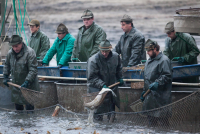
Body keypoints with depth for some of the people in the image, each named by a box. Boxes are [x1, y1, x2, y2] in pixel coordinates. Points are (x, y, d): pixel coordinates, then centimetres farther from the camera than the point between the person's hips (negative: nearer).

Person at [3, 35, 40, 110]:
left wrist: (27, 82, -27)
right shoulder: (10, 53, 3)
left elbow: (33, 70, -20)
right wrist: (5, 77, 12)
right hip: (16, 86, 6)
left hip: (29, 87, -6)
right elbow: (7, 66, 22)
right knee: (18, 107, 15)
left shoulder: (29, 53, -17)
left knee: (29, 107, -5)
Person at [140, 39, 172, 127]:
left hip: (160, 96, -9)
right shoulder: (149, 61, 19)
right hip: (150, 96, 9)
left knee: (162, 119, -8)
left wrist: (157, 83, -28)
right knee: (151, 119, 14)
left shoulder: (164, 60, -10)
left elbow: (167, 76, -18)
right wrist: (144, 91, 24)